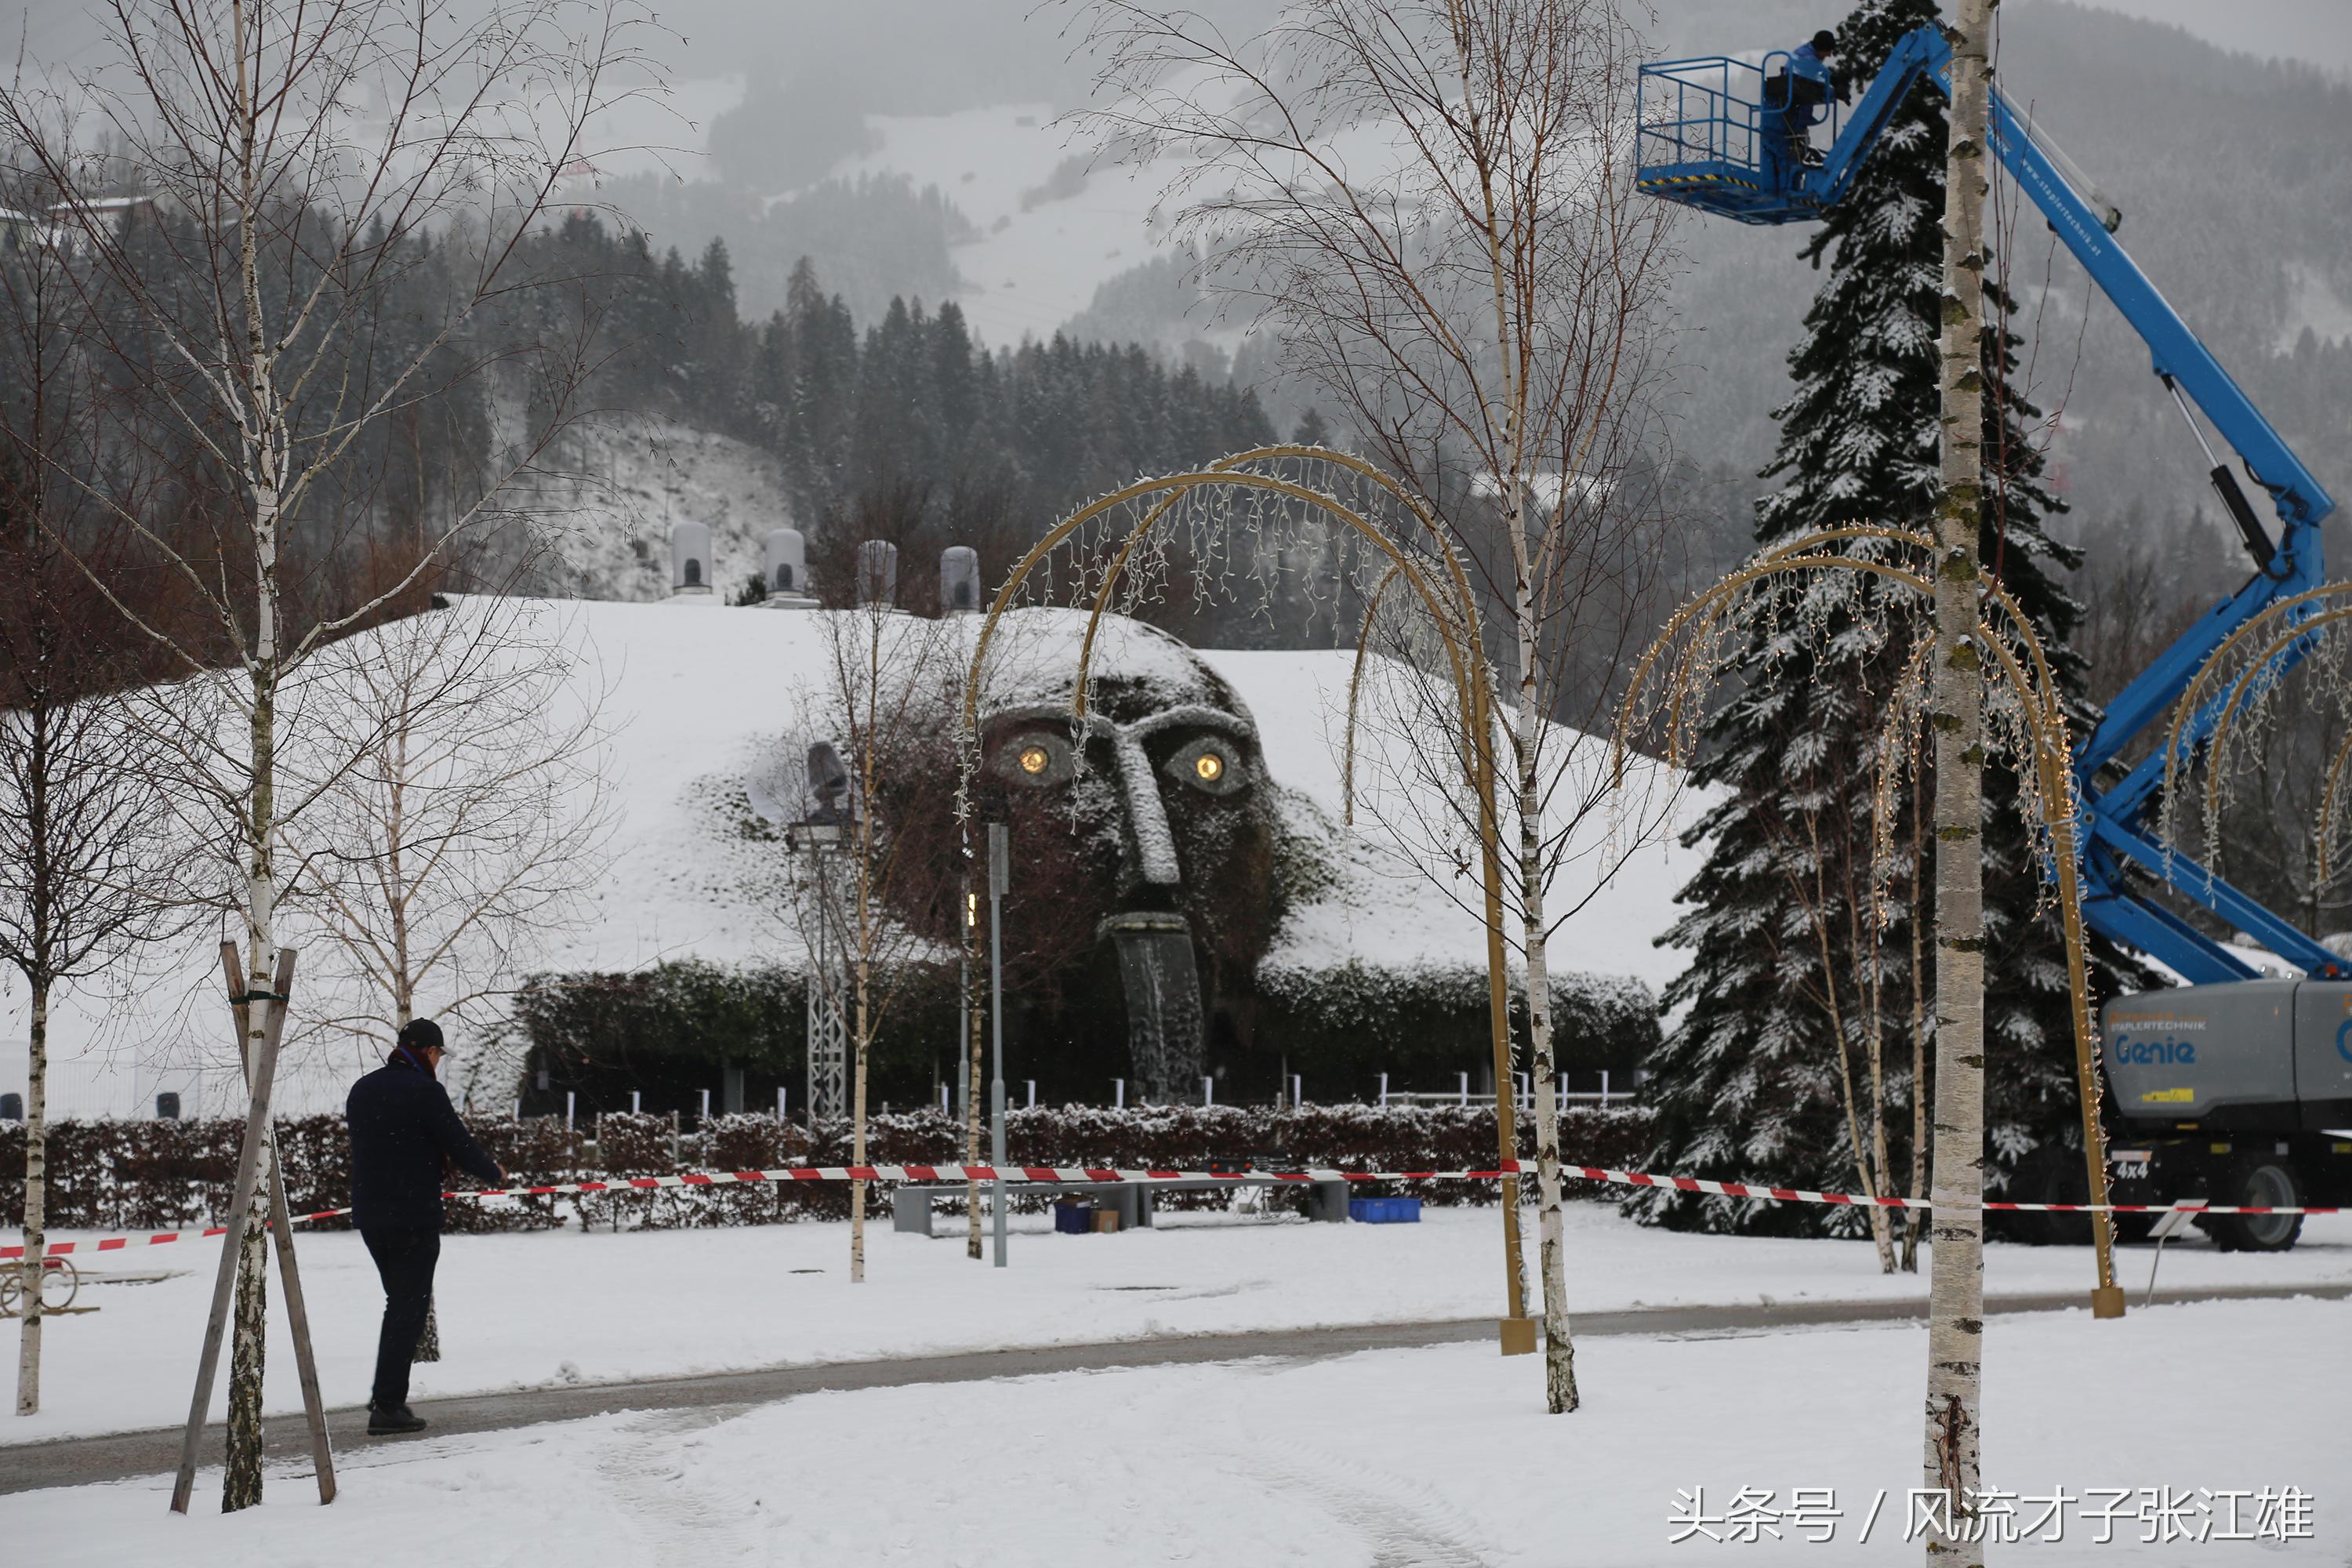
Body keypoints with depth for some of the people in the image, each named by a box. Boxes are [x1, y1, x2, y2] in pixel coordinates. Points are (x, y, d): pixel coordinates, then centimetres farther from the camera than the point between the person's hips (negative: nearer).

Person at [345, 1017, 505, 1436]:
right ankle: (387, 1406, -6)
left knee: (401, 1301, 21)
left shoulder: (362, 1089, 10)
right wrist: (494, 1173, 7)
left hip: (368, 1215, 7)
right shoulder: (424, 1091, -13)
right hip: (414, 1218, -7)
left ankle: (387, 1394, 21)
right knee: (408, 1308, -2)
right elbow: (459, 1146, -13)